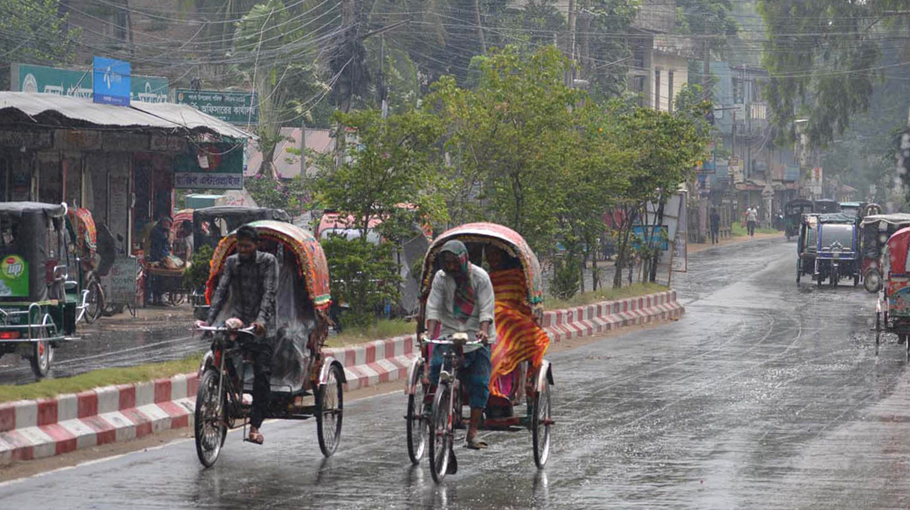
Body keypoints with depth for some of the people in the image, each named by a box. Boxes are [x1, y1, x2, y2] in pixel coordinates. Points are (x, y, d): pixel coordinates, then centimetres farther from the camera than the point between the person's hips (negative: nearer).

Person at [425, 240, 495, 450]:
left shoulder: (480, 277, -5)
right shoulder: (441, 277, 0)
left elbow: (486, 309, -11)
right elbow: (433, 307, -6)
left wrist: (483, 331, -28)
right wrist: (430, 333, -21)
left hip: (477, 337, -1)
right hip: (448, 334, 2)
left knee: (479, 383, -6)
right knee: (436, 371, -20)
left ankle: (472, 434, -2)